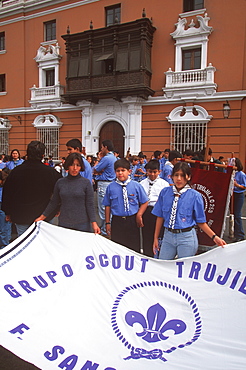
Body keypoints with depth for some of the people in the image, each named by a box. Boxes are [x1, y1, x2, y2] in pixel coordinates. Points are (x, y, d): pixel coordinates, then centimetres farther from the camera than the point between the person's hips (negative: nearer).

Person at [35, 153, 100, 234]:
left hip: (82, 224, -2)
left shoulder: (86, 182, -4)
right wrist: (42, 217, 9)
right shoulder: (60, 182, 3)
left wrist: (94, 223, -13)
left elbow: (90, 204, -5)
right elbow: (53, 202, 11)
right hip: (63, 224, 2)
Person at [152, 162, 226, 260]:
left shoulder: (195, 196, -6)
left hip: (186, 238, -3)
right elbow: (160, 217, 6)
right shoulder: (165, 192, 1)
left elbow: (201, 221, 0)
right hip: (168, 236, 3)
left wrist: (214, 237, -10)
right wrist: (156, 238, 8)